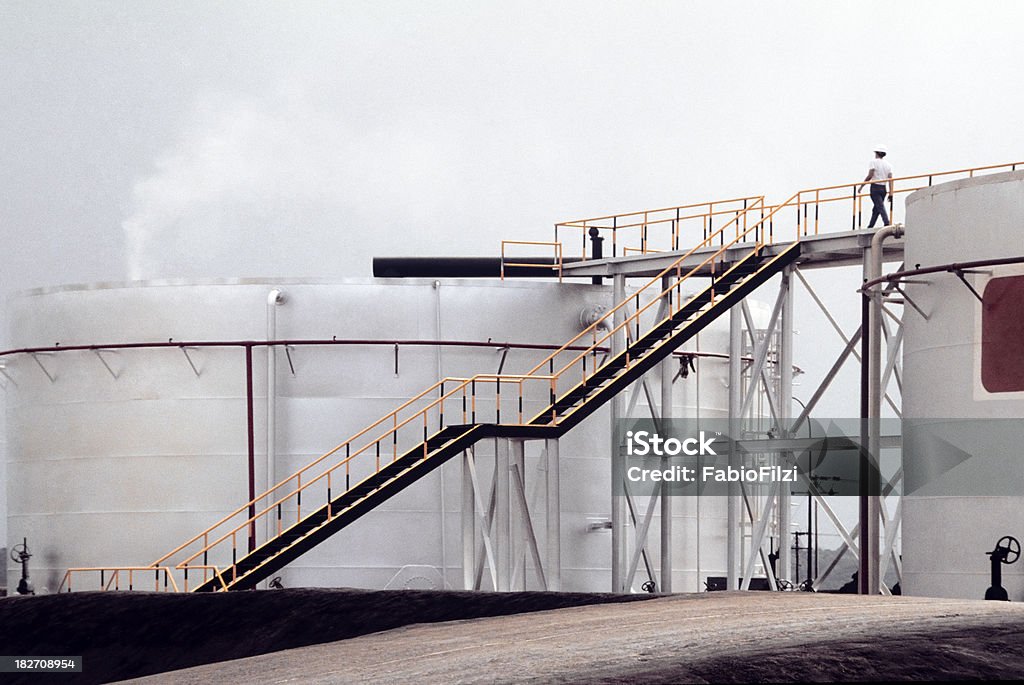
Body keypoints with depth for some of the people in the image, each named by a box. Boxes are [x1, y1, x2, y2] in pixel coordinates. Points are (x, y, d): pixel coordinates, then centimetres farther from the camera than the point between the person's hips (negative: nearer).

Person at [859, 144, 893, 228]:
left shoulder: (874, 162, -5)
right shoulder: (888, 165, 12)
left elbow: (870, 176, -12)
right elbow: (890, 179, 4)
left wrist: (861, 186, -5)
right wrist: (890, 192, 2)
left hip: (875, 187, -6)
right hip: (884, 188, 6)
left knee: (880, 207, -14)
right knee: (876, 209, 15)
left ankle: (886, 223, -30)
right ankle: (870, 226, 19)